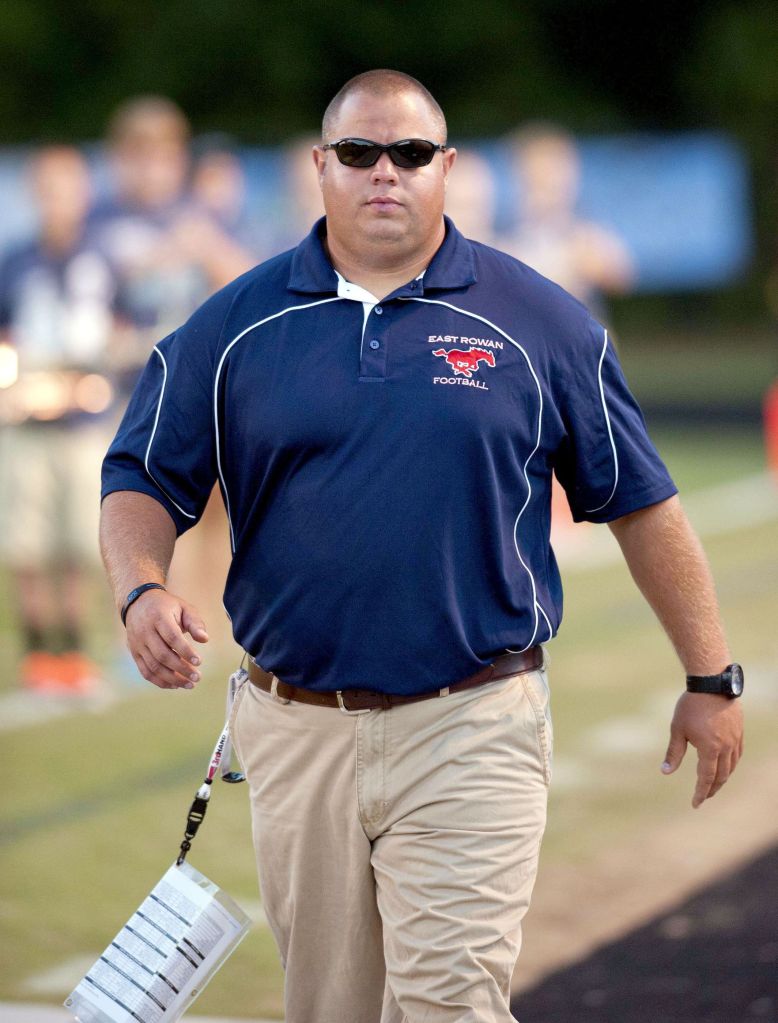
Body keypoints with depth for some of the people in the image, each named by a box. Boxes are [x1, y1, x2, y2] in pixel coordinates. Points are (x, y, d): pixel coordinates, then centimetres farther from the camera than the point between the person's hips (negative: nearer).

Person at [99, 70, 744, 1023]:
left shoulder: (539, 321, 2)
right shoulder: (233, 325, 6)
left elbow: (640, 501, 7)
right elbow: (142, 480, 8)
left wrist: (711, 678, 8)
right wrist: (144, 593, -13)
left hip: (471, 729, -2)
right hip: (294, 729, 3)